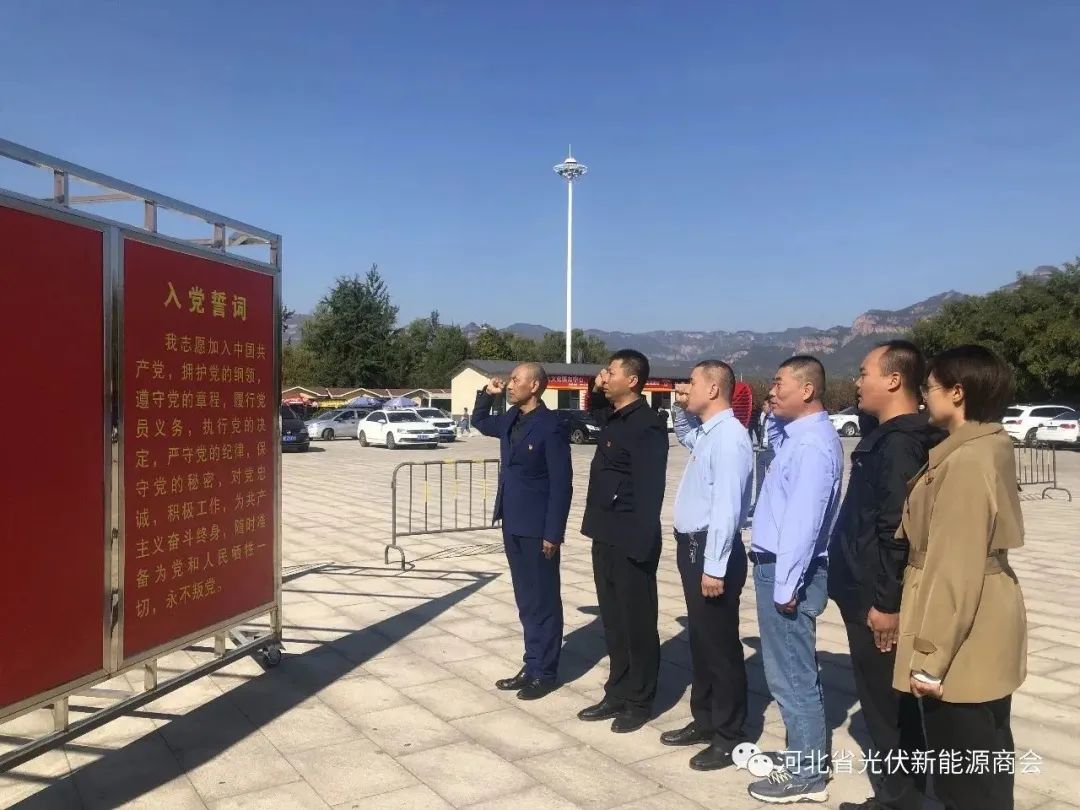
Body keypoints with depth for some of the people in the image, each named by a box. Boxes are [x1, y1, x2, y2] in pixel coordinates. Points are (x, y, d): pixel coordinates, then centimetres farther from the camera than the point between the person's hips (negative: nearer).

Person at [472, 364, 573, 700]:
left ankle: (545, 672, 16)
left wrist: (553, 533, -17)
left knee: (543, 601, 5)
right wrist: (487, 394, 11)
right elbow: (479, 422, 30)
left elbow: (561, 484, -16)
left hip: (537, 527, -8)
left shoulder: (551, 426, -15)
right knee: (526, 601, 15)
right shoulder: (511, 420, 8)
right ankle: (532, 666, 26)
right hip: (512, 524, 8)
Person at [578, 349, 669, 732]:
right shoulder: (612, 419, 10)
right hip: (606, 537, 9)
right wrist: (595, 393, 13)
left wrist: (640, 543, -23)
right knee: (613, 621, 16)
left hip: (630, 541, -9)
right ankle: (617, 693, 28)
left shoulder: (646, 427, -16)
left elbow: (649, 490, -20)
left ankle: (639, 701, 19)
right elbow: (594, 415, 34)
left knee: (637, 624, 5)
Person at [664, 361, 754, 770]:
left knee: (720, 644, 3)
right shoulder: (705, 432, 10)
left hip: (712, 550, -10)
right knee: (700, 640, 18)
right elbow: (683, 434, 36)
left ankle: (728, 736, 18)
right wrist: (680, 408, 15)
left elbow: (726, 507, -24)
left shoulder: (729, 436, -19)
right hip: (693, 546, 10)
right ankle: (704, 721, 33)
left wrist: (715, 567, -24)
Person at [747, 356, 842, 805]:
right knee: (794, 671, 20)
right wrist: (776, 415, 13)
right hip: (777, 565, 10)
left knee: (791, 676, 2)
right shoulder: (796, 434, 9)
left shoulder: (813, 444, -20)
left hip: (787, 571, -10)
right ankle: (805, 757, 34)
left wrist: (786, 584, -22)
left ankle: (806, 774, 16)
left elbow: (803, 520, -24)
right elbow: (774, 439, 33)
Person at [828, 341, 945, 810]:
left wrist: (886, 602, -23)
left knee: (887, 706, 3)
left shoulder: (900, 443, -20)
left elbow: (896, 530, -25)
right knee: (890, 704, 19)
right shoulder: (888, 437, 12)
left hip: (878, 600, -10)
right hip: (871, 594, 10)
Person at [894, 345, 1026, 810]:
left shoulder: (966, 462, -24)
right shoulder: (990, 449, 9)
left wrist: (929, 657, -21)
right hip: (983, 632, 10)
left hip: (965, 641, -10)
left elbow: (955, 568, -25)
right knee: (983, 766, 22)